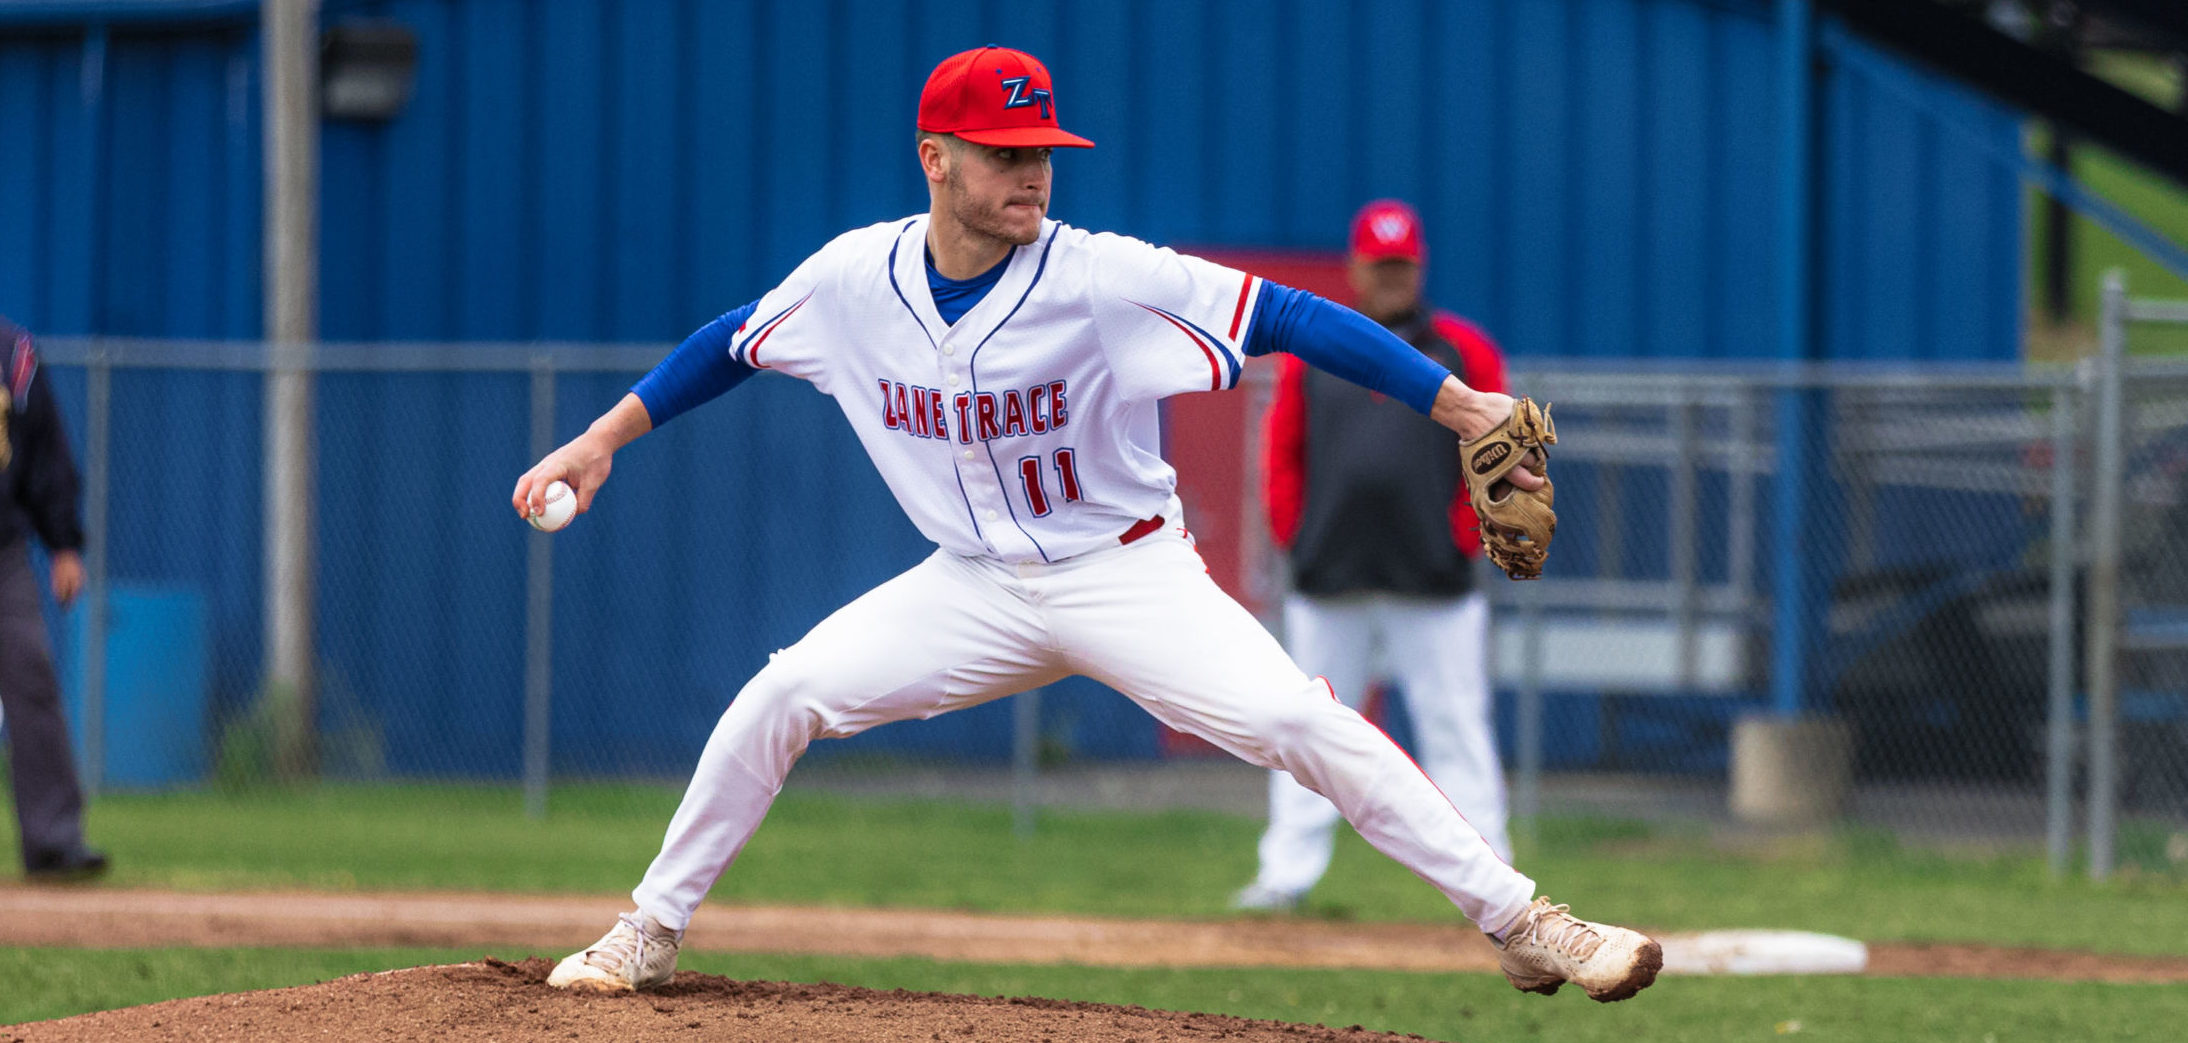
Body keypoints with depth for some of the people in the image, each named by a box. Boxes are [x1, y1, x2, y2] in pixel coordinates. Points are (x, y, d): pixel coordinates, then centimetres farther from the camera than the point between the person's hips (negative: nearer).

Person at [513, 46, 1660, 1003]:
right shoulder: (855, 276, -10)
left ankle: (1520, 923, -16)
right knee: (782, 695, -10)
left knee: (1299, 721, -21)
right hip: (975, 586, 3)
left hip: (1128, 572, -3)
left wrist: (1468, 409, -31)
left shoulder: (1103, 277, -22)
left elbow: (1288, 317, -25)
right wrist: (600, 440, 5)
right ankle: (650, 931, 7)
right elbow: (732, 344, 9)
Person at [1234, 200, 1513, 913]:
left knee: (1456, 733, -3)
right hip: (1329, 586, 2)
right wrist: (1293, 535, 1)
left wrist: (1465, 538, -5)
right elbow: (1282, 453, 12)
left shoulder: (1464, 352, 5)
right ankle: (1288, 874, 8)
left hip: (1434, 586, -2)